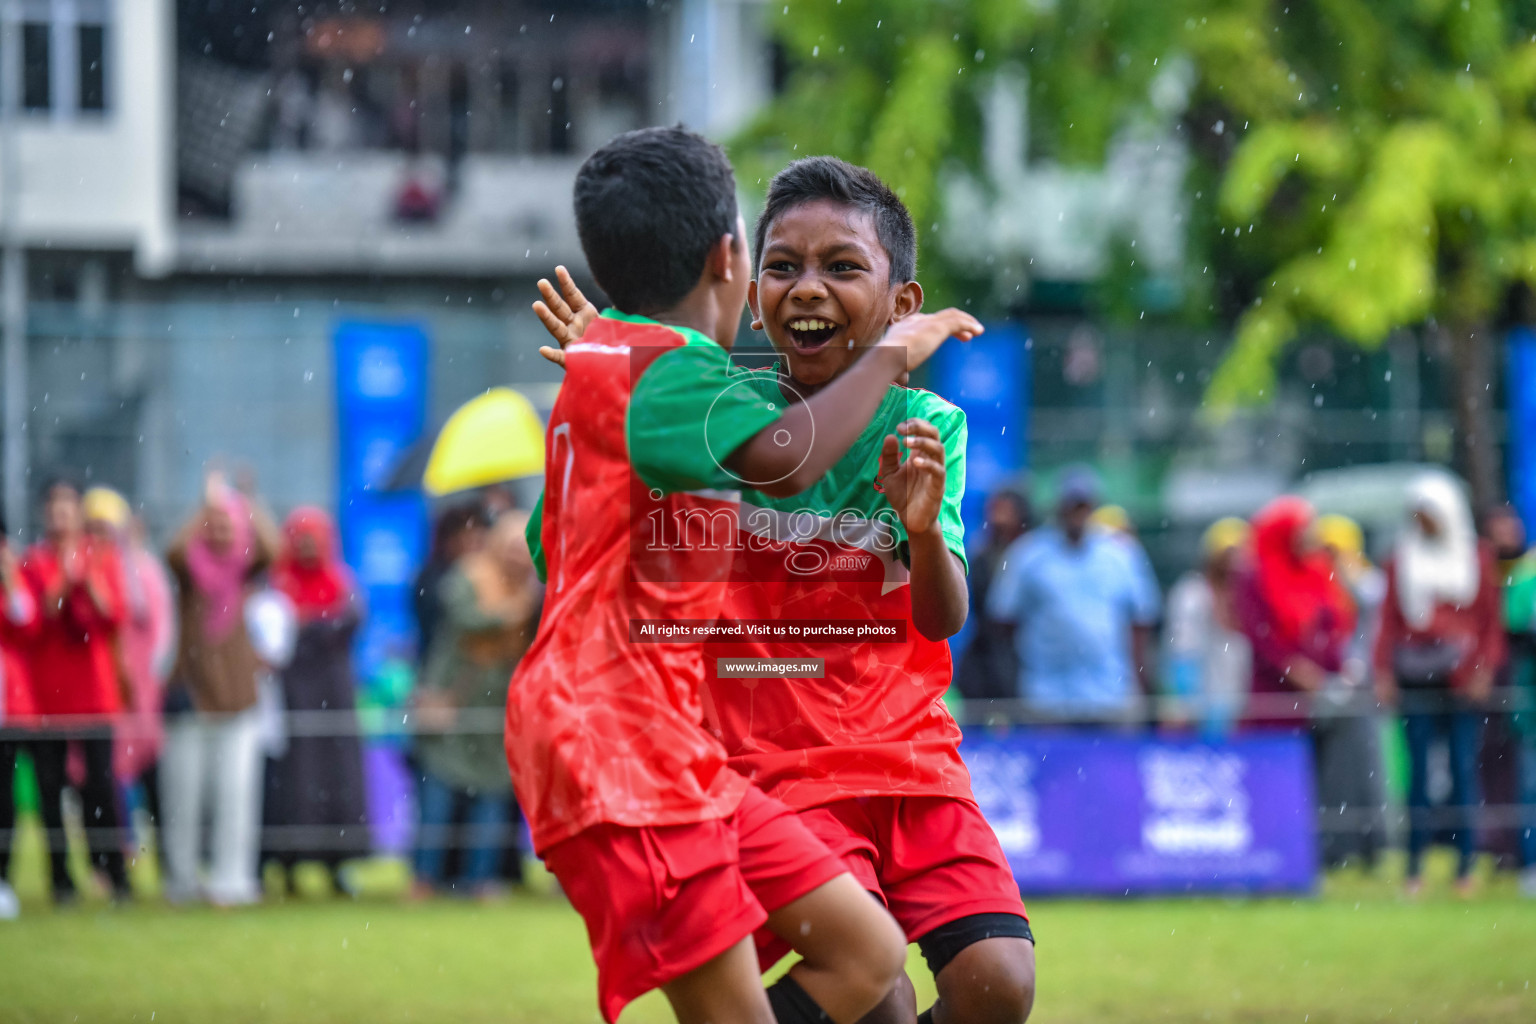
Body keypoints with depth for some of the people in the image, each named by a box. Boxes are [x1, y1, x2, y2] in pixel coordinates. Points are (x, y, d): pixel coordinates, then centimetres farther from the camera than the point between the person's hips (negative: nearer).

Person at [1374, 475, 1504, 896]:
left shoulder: (1477, 557, 8)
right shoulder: (1402, 560, 10)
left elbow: (1492, 620, 6)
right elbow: (1389, 620, 8)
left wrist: (1484, 669, -6)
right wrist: (1383, 671, -3)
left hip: (1462, 678, -1)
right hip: (1414, 679, 1)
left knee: (1464, 770, -3)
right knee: (1419, 770, -2)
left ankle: (1466, 865, 1)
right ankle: (1415, 867, 0)